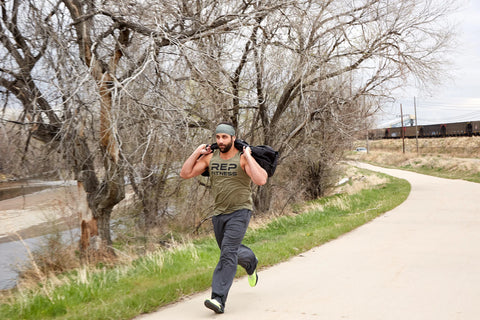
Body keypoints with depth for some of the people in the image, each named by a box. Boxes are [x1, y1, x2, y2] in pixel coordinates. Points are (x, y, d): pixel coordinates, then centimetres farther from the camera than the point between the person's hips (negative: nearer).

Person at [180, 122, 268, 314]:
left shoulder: (243, 158, -12)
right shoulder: (210, 157, 2)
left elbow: (261, 181, -27)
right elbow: (185, 174, 0)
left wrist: (248, 156, -22)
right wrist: (197, 152, -5)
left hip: (240, 212, -6)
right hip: (219, 213, 6)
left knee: (228, 253, -18)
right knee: (230, 252, 22)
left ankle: (219, 299, -20)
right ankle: (250, 261, 56)